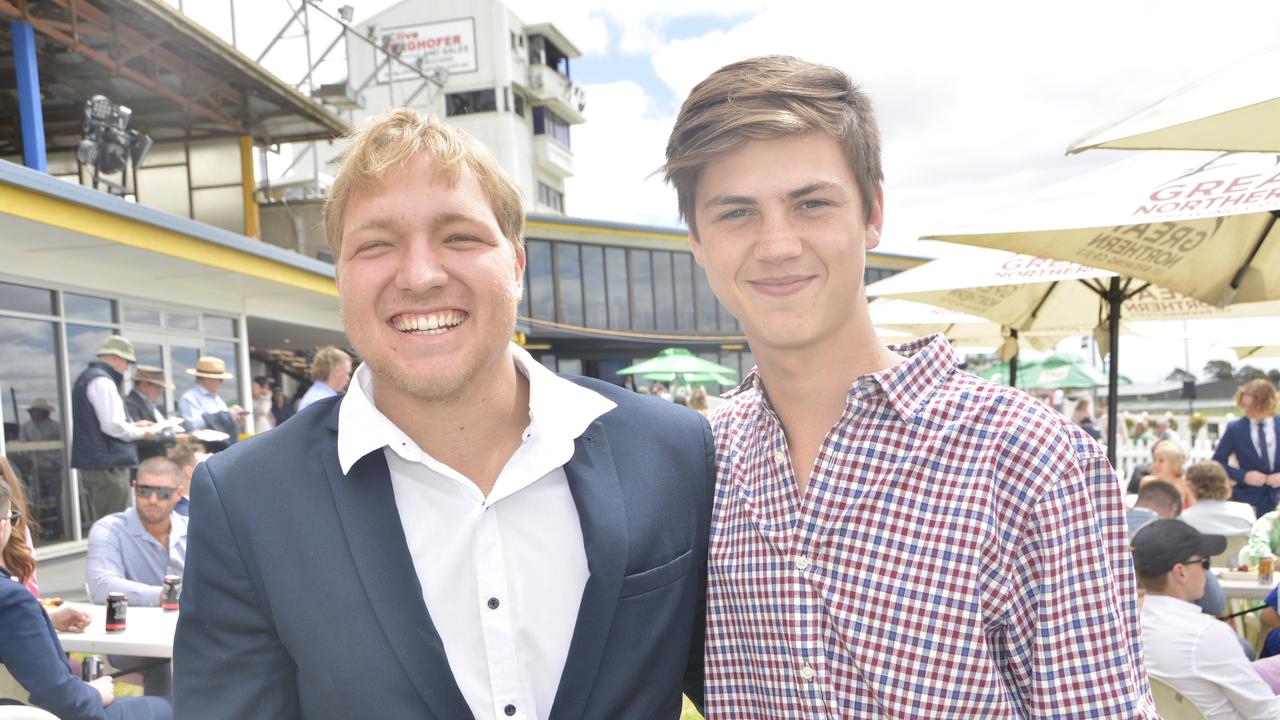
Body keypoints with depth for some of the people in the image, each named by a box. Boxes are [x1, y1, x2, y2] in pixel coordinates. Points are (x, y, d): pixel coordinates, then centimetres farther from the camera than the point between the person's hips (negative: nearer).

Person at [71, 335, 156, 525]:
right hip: (107, 464, -10)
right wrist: (141, 433, -4)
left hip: (92, 461, 10)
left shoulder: (87, 378, 20)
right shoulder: (102, 381, -13)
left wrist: (133, 425, 17)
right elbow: (112, 426, -19)